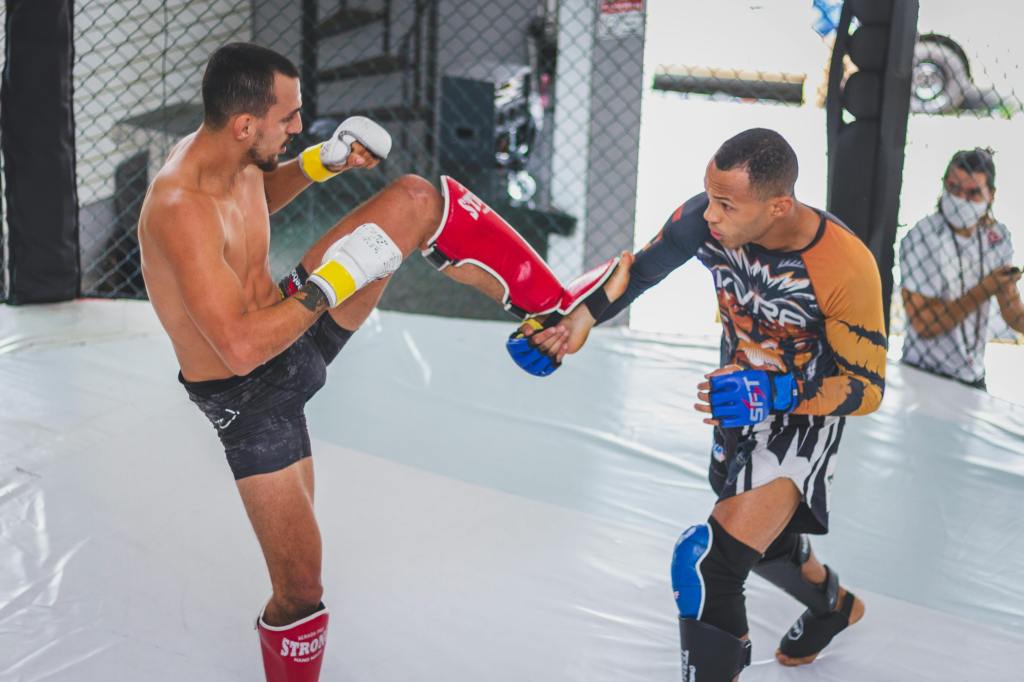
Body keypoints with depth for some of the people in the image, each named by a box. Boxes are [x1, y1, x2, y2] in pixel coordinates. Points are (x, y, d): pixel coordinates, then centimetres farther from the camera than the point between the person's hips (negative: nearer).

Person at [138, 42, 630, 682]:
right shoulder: (180, 208, -34)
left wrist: (323, 160, 0)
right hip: (252, 395, -8)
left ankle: (557, 308, 8)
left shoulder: (229, 154, -8)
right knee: (300, 592, -2)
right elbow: (242, 347, -37)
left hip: (289, 325, 8)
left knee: (418, 198, -2)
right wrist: (339, 277, -29)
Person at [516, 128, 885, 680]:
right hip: (738, 406, 6)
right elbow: (639, 268, -5)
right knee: (764, 540, 29)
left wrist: (775, 393, -38)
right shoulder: (704, 219, -23)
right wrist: (582, 316, -22)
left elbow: (867, 387, -23)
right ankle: (833, 606, 63)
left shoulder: (845, 267, -33)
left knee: (708, 562, -22)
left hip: (804, 417, -6)